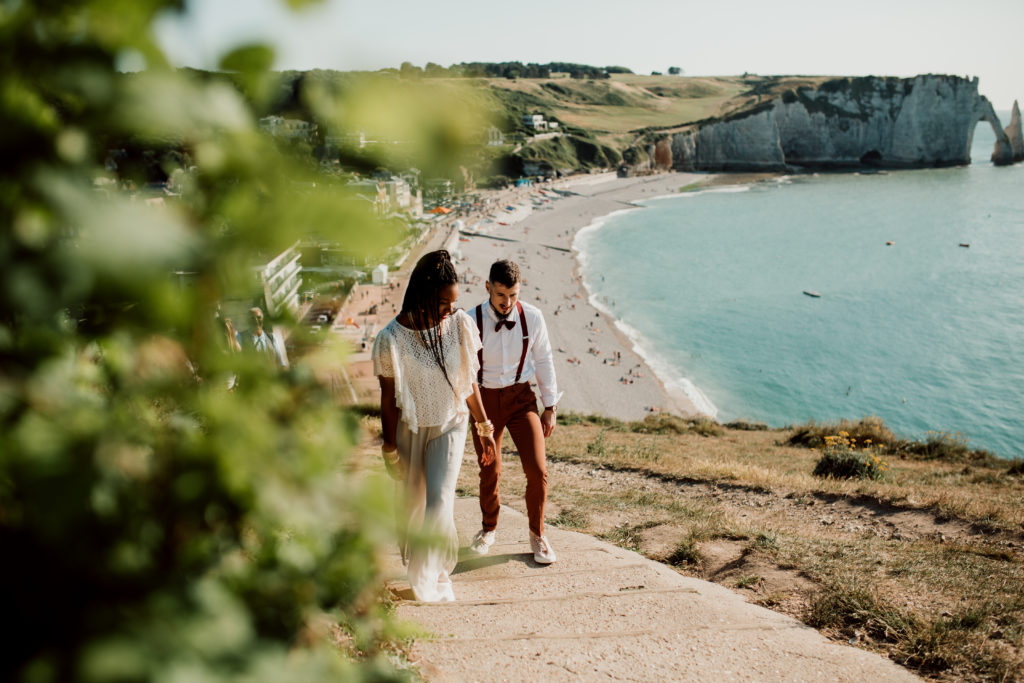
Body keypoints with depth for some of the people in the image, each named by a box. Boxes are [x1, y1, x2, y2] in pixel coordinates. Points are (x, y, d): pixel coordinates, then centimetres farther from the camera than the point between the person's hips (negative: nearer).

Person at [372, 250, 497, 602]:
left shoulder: (461, 325, -13)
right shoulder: (392, 338, -20)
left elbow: (469, 381, 0)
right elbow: (388, 397, -10)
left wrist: (484, 426, 7)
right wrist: (389, 448, -5)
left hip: (450, 427, 1)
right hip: (409, 430, -1)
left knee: (440, 502, -10)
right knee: (411, 502, 15)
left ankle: (434, 575, 9)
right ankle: (414, 562, 41)